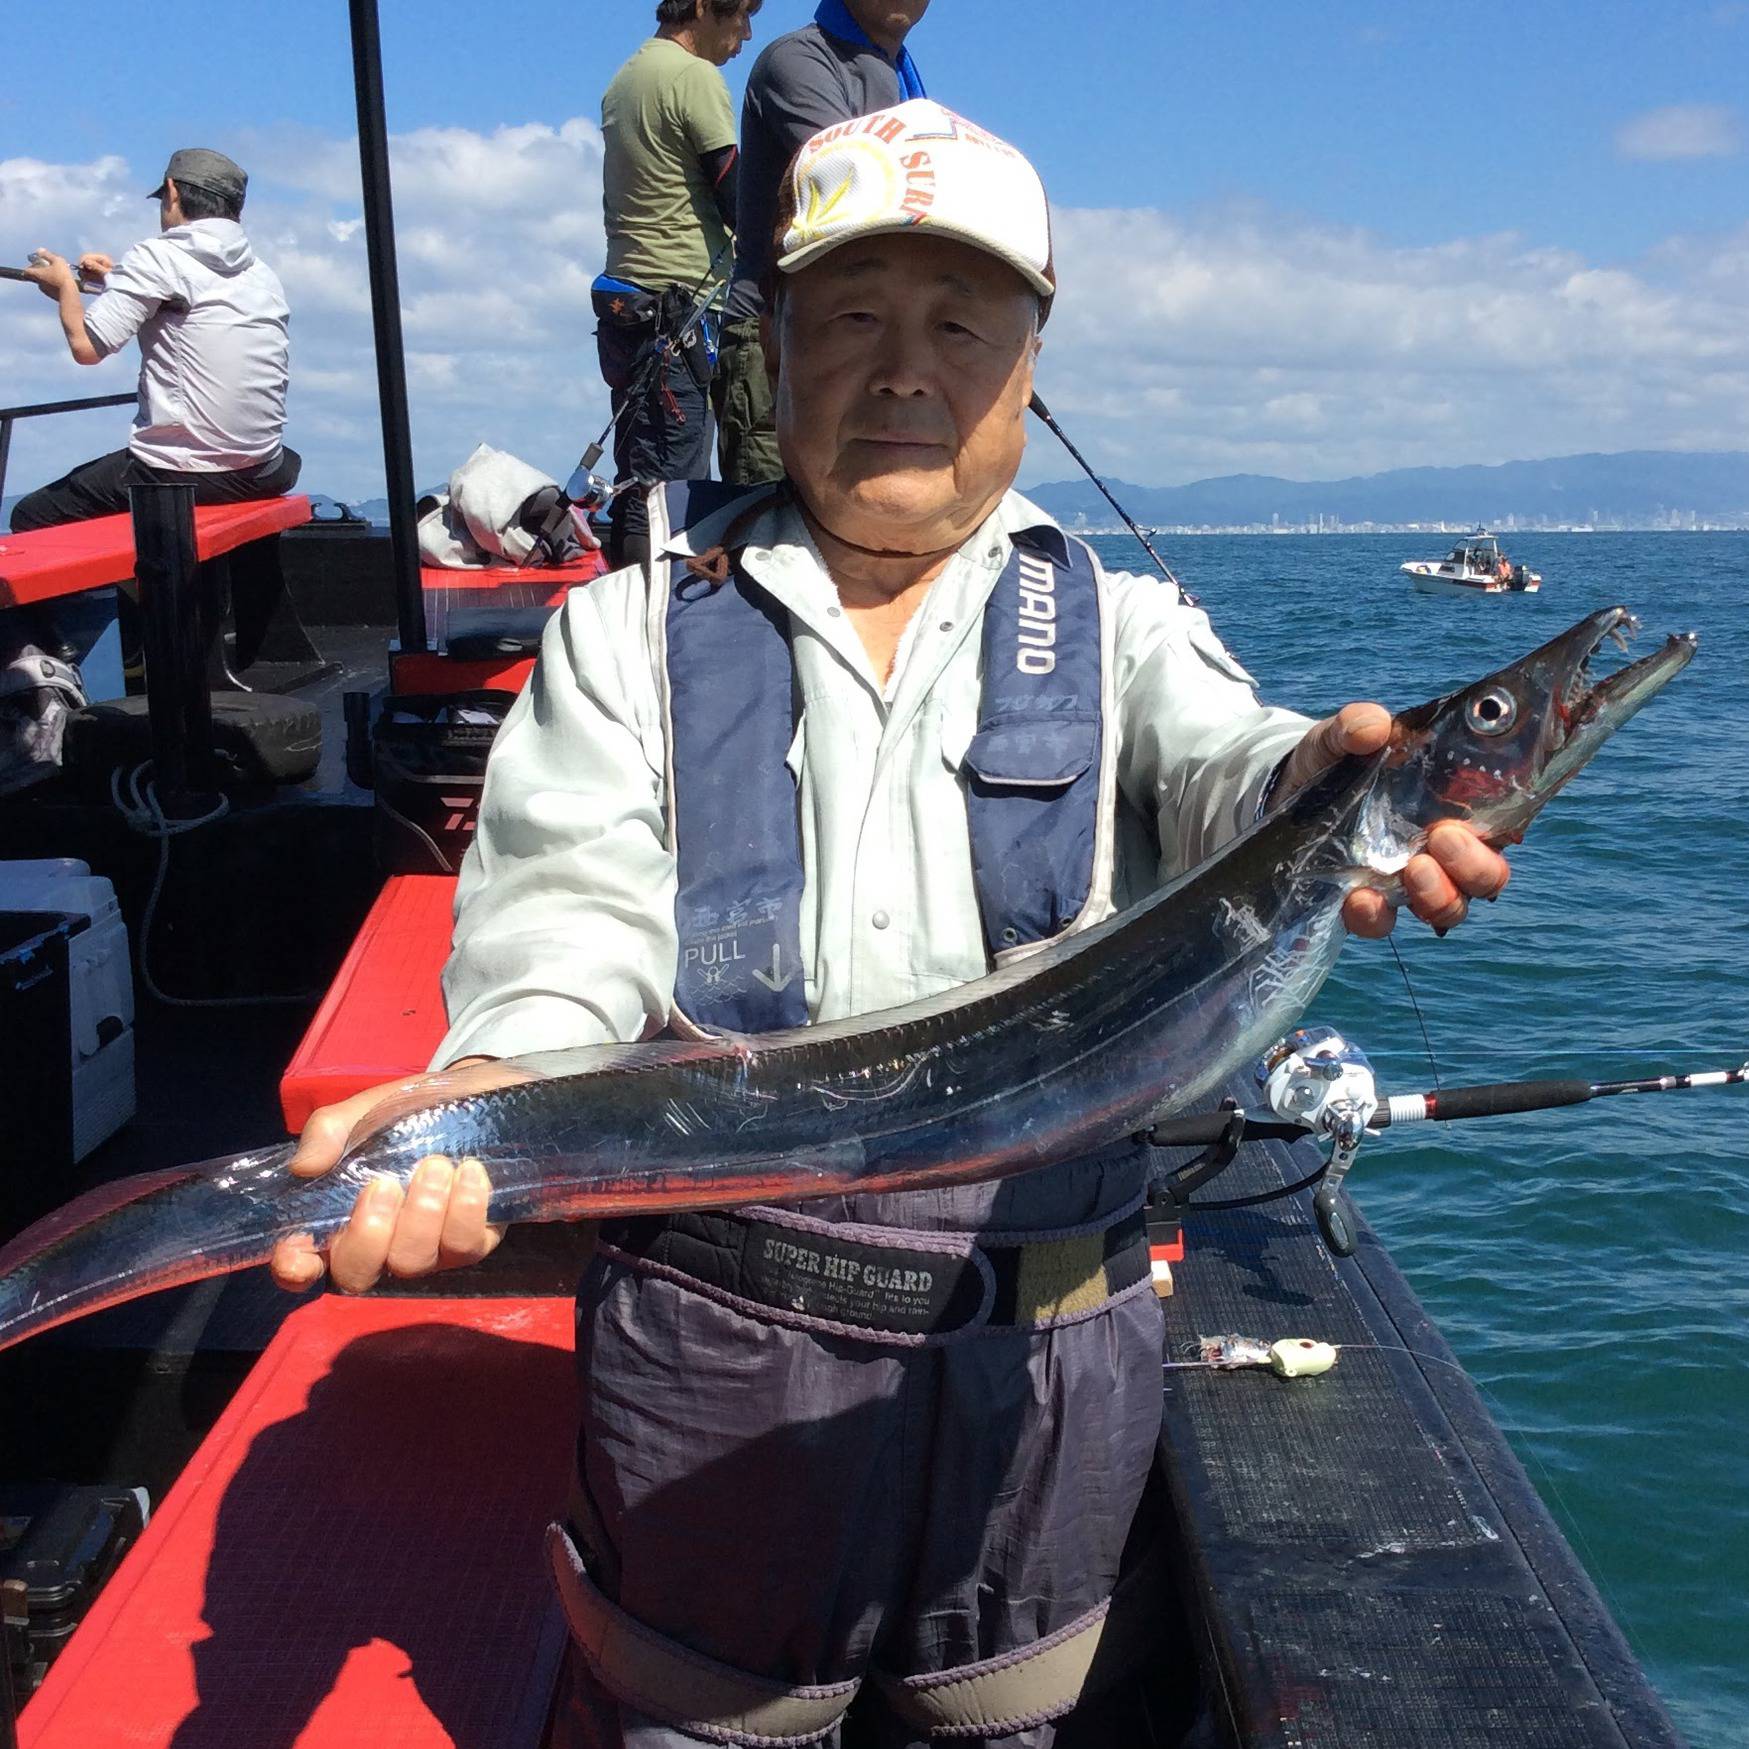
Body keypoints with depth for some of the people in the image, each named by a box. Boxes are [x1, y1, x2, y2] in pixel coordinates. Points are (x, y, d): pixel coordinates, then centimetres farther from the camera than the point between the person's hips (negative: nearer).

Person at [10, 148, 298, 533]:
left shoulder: (160, 256, -6)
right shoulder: (264, 274, 14)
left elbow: (86, 346, -10)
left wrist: (66, 285, 9)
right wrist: (119, 279, 27)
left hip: (183, 472, -6)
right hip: (262, 472, 7)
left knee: (30, 517, 7)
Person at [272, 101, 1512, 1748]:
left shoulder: (1117, 628, 3)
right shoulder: (635, 629, 1)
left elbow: (1211, 755, -17)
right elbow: (570, 915, -11)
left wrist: (1314, 784, -42)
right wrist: (480, 1097, -33)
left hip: (1053, 1348, 2)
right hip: (716, 1331, -1)